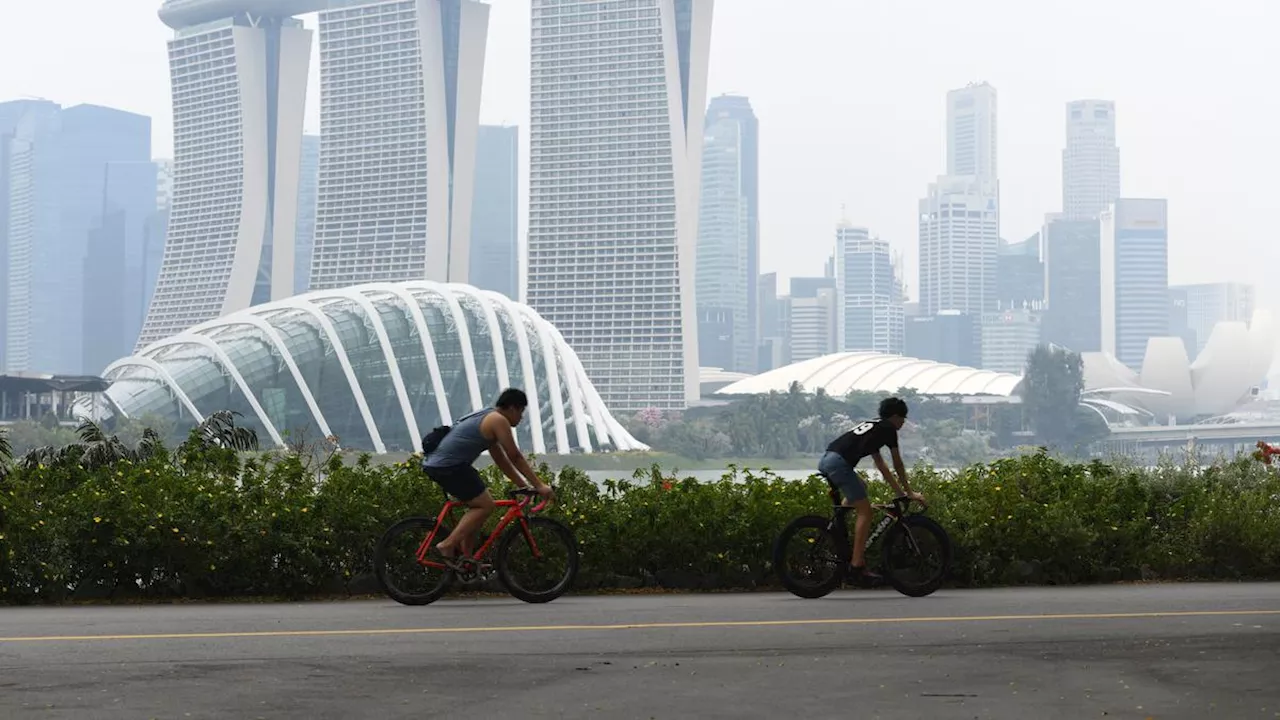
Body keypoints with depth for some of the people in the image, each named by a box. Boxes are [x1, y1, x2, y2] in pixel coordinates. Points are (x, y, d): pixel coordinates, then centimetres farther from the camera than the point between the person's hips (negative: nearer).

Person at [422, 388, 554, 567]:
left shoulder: (487, 419, 24)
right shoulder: (498, 420, -6)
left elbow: (501, 460, 28)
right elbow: (515, 457, -7)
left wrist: (523, 485, 26)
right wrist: (539, 485, -2)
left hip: (435, 464, 10)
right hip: (449, 466, -10)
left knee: (478, 506, 19)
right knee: (486, 505, -7)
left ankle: (465, 557, 17)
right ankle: (448, 545, -12)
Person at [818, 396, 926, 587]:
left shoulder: (872, 426, 30)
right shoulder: (888, 428, 7)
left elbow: (880, 464, 34)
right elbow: (898, 465, 11)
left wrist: (899, 491, 35)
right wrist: (909, 492, 20)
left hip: (825, 460, 9)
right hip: (839, 462, -9)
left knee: (861, 487, 33)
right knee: (865, 511, -5)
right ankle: (857, 566, -11)